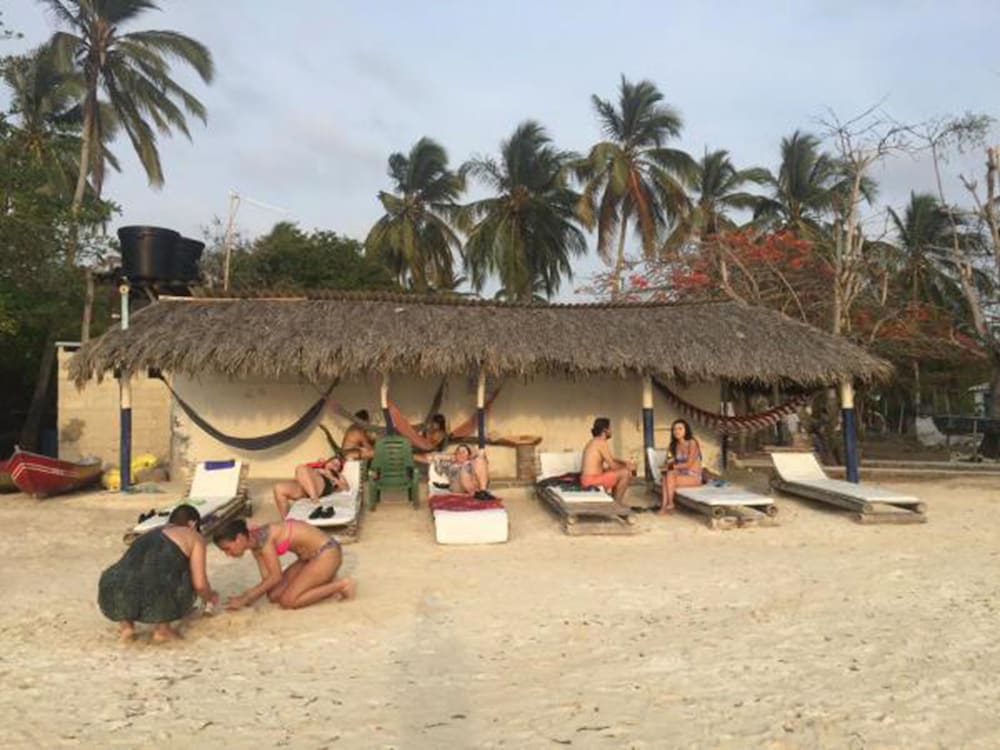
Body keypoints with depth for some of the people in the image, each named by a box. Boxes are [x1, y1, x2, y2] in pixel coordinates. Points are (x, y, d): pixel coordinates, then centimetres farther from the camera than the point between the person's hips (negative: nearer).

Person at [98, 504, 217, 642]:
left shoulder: (149, 535, 31)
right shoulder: (194, 537, 14)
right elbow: (199, 584, 7)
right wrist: (209, 597, 30)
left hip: (119, 601, 5)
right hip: (155, 601, -5)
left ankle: (126, 623, 14)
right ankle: (162, 628, 10)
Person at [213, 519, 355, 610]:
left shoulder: (262, 537, -23)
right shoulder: (254, 543, 3)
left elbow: (276, 577, -21)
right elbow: (267, 578, 4)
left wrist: (246, 598, -15)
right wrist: (246, 597, -8)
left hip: (327, 553, -9)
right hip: (309, 558, 9)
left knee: (287, 601, -13)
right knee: (274, 595, 7)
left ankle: (340, 585, -3)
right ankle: (327, 581, 14)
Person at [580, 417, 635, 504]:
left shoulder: (594, 442, 16)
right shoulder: (601, 443, -13)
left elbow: (611, 459, 25)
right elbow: (612, 465, -13)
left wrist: (625, 463, 12)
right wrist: (627, 467, 3)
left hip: (586, 479, 10)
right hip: (592, 480, -10)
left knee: (617, 471, 24)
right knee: (626, 473, -9)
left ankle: (614, 500, 23)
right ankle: (617, 503, 0)